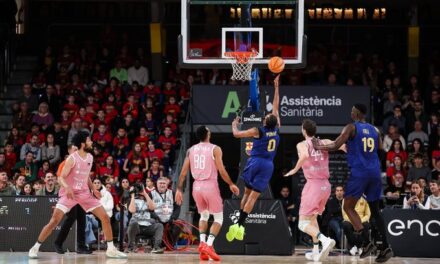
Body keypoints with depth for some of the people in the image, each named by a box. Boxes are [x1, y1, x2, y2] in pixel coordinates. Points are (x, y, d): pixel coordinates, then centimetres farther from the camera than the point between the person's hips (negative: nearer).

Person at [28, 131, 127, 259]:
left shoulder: (90, 157, 5)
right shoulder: (72, 159, -15)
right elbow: (61, 178, -16)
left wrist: (93, 189, 7)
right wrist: (67, 188, -36)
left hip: (85, 193, 6)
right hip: (69, 193, -6)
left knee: (105, 217, -3)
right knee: (54, 221, -15)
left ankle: (111, 249, 6)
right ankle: (35, 248, -2)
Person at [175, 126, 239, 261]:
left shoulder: (191, 150, 8)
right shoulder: (215, 149, -4)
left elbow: (183, 172, 6)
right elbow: (221, 171, -8)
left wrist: (179, 190, 12)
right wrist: (231, 184, 5)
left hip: (197, 186, 5)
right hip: (210, 185, -4)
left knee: (204, 215, 25)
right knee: (218, 218, 8)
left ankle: (202, 243, 6)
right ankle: (209, 245, -11)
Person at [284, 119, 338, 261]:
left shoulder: (302, 145, -3)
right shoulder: (324, 143, 11)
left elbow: (305, 155, -25)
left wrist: (295, 169, -15)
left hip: (313, 184, -6)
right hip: (326, 185, 6)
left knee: (303, 223, -4)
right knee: (313, 217, 26)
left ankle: (325, 240, -30)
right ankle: (315, 252, 23)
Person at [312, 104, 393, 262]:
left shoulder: (351, 128, -4)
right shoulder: (374, 130, 13)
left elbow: (335, 146, -10)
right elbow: (380, 150, 18)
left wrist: (319, 147, 5)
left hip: (359, 172, -6)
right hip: (375, 173, 6)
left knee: (348, 207, 4)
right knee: (375, 210, 13)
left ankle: (366, 242, -11)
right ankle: (384, 248, 4)